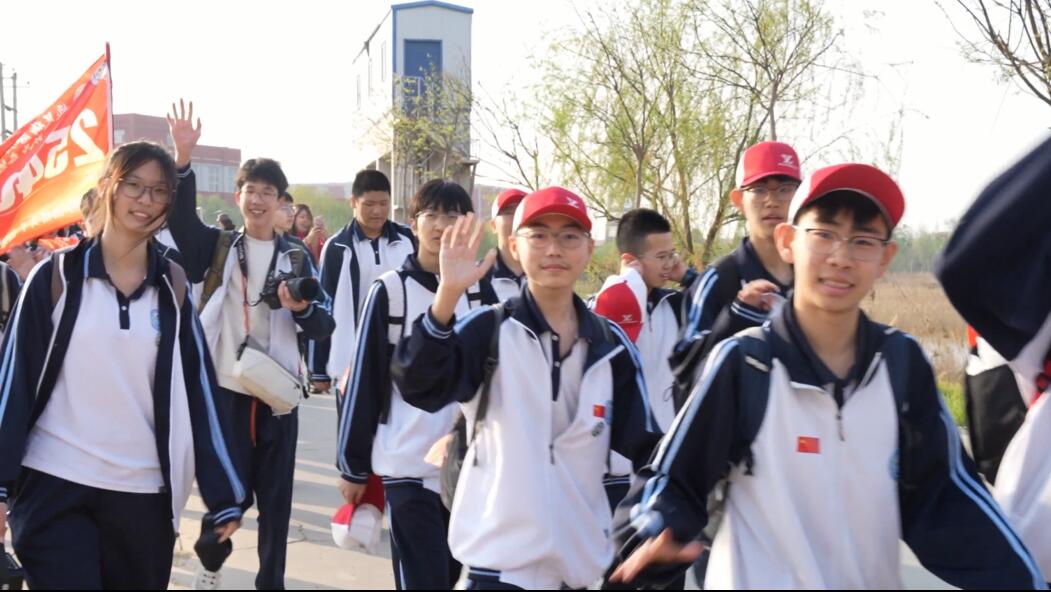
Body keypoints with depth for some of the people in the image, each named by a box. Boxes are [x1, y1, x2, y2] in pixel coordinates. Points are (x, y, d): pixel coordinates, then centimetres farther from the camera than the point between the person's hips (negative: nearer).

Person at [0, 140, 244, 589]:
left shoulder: (172, 285, 4)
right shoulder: (57, 275, -2)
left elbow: (198, 388, 4)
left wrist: (224, 495, 2)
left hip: (144, 491, 2)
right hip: (54, 486, -2)